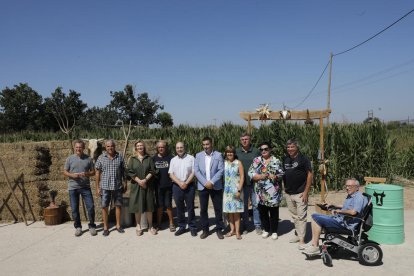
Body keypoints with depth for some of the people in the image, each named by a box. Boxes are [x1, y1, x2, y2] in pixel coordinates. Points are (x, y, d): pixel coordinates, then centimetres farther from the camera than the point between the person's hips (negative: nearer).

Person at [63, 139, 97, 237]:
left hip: (86, 187, 0)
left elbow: (93, 172, 7)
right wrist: (72, 175, -15)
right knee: (74, 209, 7)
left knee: (91, 206, -2)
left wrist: (86, 174, -15)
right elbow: (65, 172, 5)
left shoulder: (88, 159, 3)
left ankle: (92, 226, 15)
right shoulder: (70, 159, 3)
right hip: (73, 187, 0)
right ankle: (78, 227, 23)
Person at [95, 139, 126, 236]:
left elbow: (123, 171, 6)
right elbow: (97, 173, 1)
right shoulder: (101, 158, -1)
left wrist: (125, 184, 6)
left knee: (118, 206, 9)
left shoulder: (120, 157, 1)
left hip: (117, 186, 1)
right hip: (105, 187, -1)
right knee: (104, 207, 5)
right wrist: (97, 187, -2)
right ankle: (105, 228, 17)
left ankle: (118, 225, 23)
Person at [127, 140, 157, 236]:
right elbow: (129, 172, -2)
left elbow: (153, 171, 1)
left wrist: (145, 180, -14)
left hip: (148, 185, 0)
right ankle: (138, 226, 12)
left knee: (149, 206, 3)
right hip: (136, 185, 0)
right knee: (137, 207, 1)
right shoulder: (132, 159, 7)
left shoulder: (149, 159, 8)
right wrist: (139, 181, -13)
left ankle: (150, 226, 13)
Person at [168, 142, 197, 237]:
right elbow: (171, 174, 3)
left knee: (190, 207, 2)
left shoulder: (191, 158, 1)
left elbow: (193, 172, -4)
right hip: (177, 186, 3)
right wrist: (180, 183, -11)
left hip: (189, 186, -2)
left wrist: (186, 183, -13)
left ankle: (192, 227, 12)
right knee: (179, 208, 8)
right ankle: (181, 227, 18)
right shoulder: (173, 160, 9)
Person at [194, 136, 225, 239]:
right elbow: (196, 171, -2)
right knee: (203, 209, 6)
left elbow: (221, 170, -6)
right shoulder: (198, 155, 5)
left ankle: (219, 229, 17)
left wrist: (212, 182, -15)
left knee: (218, 209, 5)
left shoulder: (218, 155, 0)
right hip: (202, 186, 1)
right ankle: (205, 230, 17)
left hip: (216, 186, -1)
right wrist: (205, 183, -12)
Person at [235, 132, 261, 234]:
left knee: (256, 204, 3)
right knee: (243, 205, 9)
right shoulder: (237, 152, 4)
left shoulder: (256, 151, 1)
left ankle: (257, 226, 14)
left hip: (254, 182, -1)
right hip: (242, 183, 1)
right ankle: (245, 226, 20)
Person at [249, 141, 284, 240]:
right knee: (262, 212, 11)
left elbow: (281, 175, -1)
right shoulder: (256, 160, 5)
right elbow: (250, 173, -3)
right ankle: (266, 229, 28)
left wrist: (275, 177, -19)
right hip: (261, 192, 2)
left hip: (273, 192, -2)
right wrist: (262, 176, -15)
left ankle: (274, 231, 21)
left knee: (274, 212, 6)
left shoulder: (276, 161, 1)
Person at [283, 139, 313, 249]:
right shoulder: (285, 159, 9)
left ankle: (302, 240, 4)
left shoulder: (303, 159, -7)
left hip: (300, 193, -6)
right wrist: (285, 188, 9)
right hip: (288, 193, 6)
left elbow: (310, 175, -8)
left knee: (301, 217, -2)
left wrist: (306, 192, -13)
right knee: (294, 216, 15)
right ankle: (298, 234, 28)